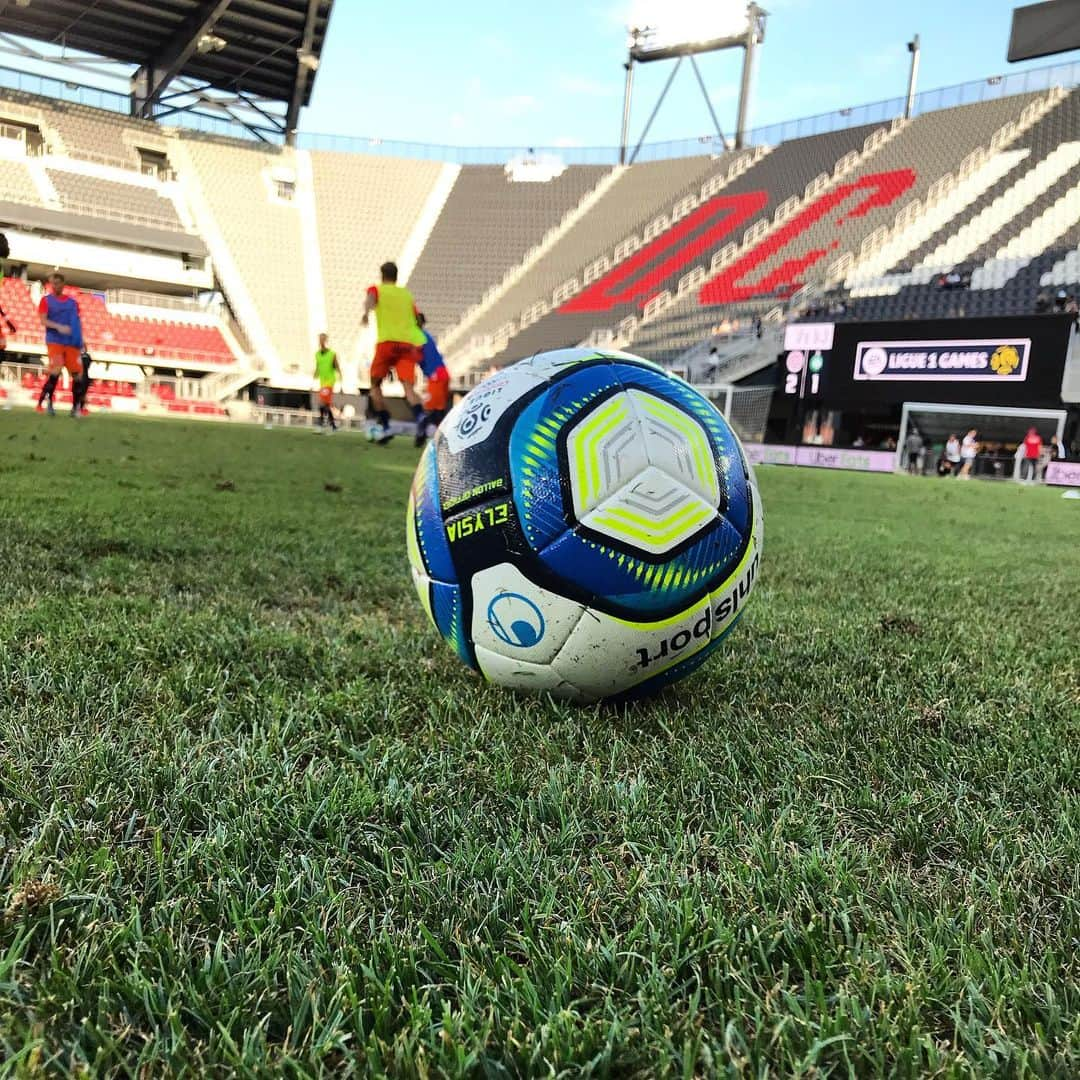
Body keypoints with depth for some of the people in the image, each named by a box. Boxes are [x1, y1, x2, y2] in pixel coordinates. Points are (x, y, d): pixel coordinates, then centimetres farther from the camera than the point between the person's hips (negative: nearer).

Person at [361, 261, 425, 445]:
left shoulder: (377, 289, 14)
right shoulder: (407, 294, 23)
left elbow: (370, 299, -11)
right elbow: (417, 321, 22)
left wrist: (366, 313, -32)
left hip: (387, 342, -2)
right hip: (409, 344, 2)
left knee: (375, 385, 14)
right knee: (409, 387, -8)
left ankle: (385, 428, 4)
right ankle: (421, 419, -36)